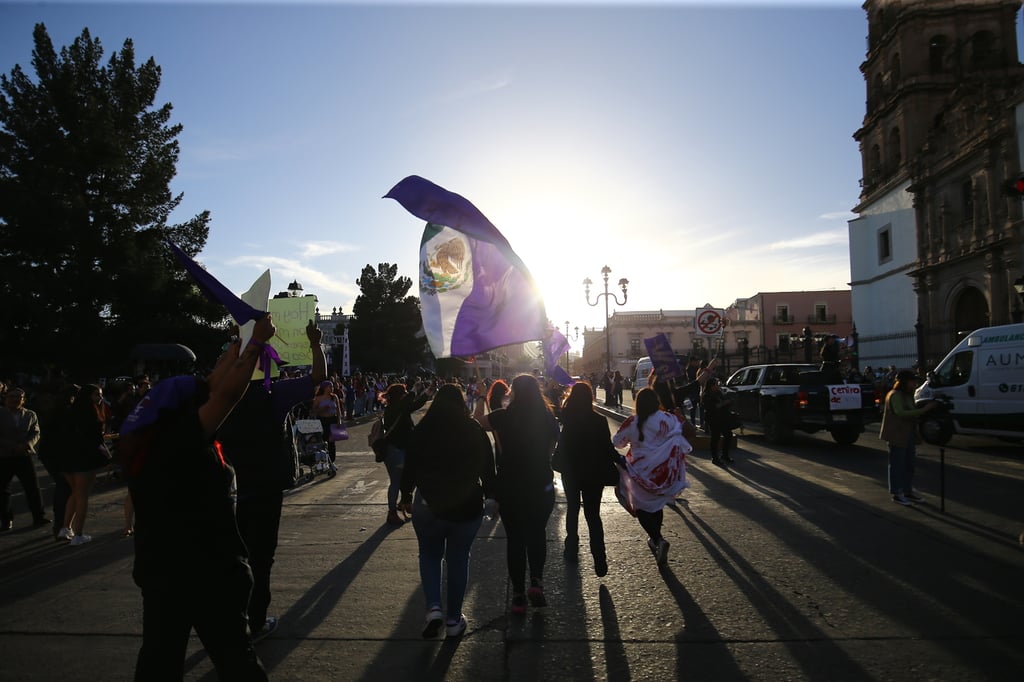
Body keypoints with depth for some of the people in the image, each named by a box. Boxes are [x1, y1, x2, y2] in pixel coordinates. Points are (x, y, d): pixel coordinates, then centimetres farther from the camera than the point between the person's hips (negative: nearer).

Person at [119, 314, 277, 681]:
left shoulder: (151, 441, 4)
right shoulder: (181, 440, -21)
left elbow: (211, 387, 6)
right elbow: (227, 392, -27)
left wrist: (241, 341, 7)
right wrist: (257, 341, -18)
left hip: (159, 570, 8)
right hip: (207, 571, -8)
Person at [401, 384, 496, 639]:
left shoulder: (422, 431, -6)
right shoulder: (475, 431, -3)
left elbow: (410, 468, -2)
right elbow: (488, 467, 1)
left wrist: (405, 495, 14)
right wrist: (490, 497, 14)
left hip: (429, 506, -1)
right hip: (468, 507, 1)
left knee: (430, 555, 18)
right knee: (458, 559, 13)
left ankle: (434, 608, 2)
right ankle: (454, 620, 19)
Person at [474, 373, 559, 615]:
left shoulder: (504, 417, -12)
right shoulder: (548, 418, -6)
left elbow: (477, 420, 5)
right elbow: (550, 449, 5)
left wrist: (481, 399, 19)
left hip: (510, 487, -2)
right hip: (542, 486, 2)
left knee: (515, 538, 10)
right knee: (538, 533, 19)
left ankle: (518, 595, 15)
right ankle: (536, 580, 3)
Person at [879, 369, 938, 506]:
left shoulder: (909, 395, 14)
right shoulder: (895, 395, -15)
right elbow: (901, 413, -28)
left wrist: (926, 407, 7)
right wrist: (923, 410, -30)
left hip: (909, 435, 9)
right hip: (897, 435, -9)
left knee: (909, 464, 14)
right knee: (897, 464, -2)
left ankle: (908, 491, 25)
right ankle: (896, 494, 5)